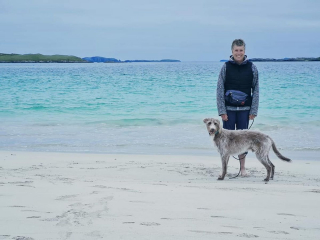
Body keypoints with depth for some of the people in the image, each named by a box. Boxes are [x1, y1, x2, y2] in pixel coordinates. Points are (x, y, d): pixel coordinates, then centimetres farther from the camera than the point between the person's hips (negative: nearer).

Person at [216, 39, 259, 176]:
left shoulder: (251, 68, 1)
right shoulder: (226, 67, -1)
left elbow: (256, 90, 4)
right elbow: (220, 90, -1)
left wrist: (253, 111, -2)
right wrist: (222, 111, -6)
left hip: (244, 109, 1)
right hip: (228, 109, -1)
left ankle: (242, 167, 16)